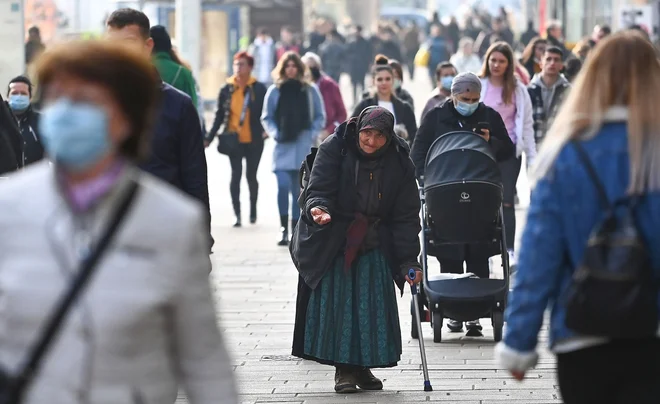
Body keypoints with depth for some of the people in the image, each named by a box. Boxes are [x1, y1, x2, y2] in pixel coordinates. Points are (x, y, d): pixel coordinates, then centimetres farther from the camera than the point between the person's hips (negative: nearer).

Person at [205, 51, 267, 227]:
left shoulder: (259, 89, -2)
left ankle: (253, 209, 30)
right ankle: (237, 214, -3)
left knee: (251, 175, 8)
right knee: (236, 174, -6)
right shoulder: (227, 90, 3)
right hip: (234, 140, 1)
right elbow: (219, 116, 8)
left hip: (254, 141, -1)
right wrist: (209, 138, 4)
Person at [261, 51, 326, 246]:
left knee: (297, 190, 8)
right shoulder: (274, 91, 4)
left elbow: (320, 117, 8)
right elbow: (266, 117, 9)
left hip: (303, 148, 1)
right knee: (283, 185, -16)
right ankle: (283, 228, -8)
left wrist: (312, 134, -6)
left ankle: (295, 229, 17)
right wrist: (275, 133, -7)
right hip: (282, 147, -1)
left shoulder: (310, 90, 4)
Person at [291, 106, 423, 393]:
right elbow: (318, 189, -14)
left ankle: (364, 367, 13)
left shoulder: (399, 162, -5)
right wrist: (318, 208, -39)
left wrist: (409, 261, -10)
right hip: (335, 242, -2)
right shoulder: (334, 149, -11)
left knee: (373, 304, 0)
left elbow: (406, 215, -4)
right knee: (337, 302, -4)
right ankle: (344, 369, 5)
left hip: (375, 244, 2)